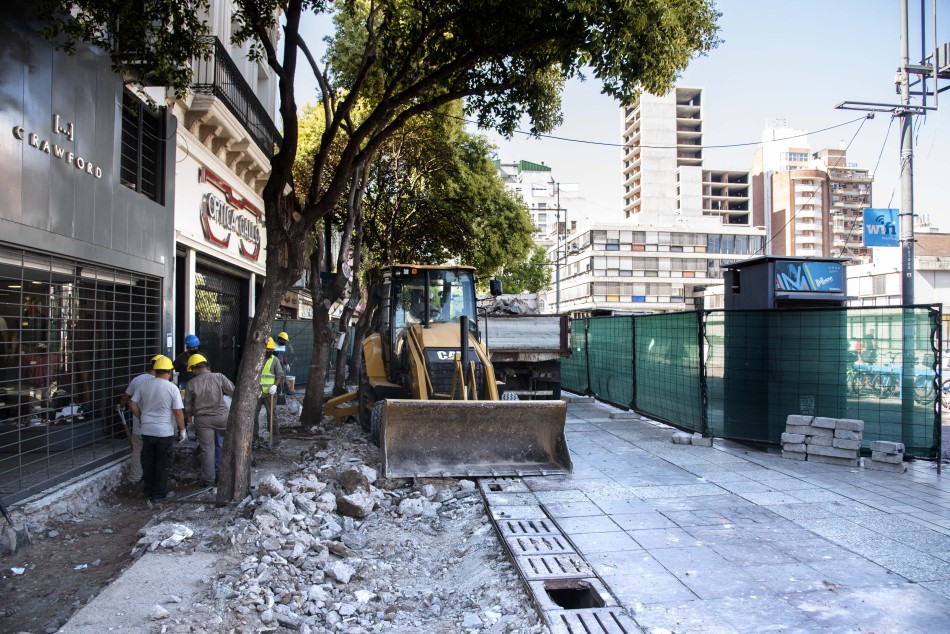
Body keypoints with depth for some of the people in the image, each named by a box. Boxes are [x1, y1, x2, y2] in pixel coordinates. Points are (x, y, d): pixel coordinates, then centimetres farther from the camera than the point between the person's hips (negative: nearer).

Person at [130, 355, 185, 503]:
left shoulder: (144, 385, 0)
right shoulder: (172, 388, -14)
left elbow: (133, 404, 6)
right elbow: (178, 412, -14)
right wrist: (182, 430, -3)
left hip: (147, 431, 5)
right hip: (165, 433, -4)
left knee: (148, 463, 15)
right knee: (163, 464, 8)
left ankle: (149, 493, 25)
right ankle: (160, 493, 15)